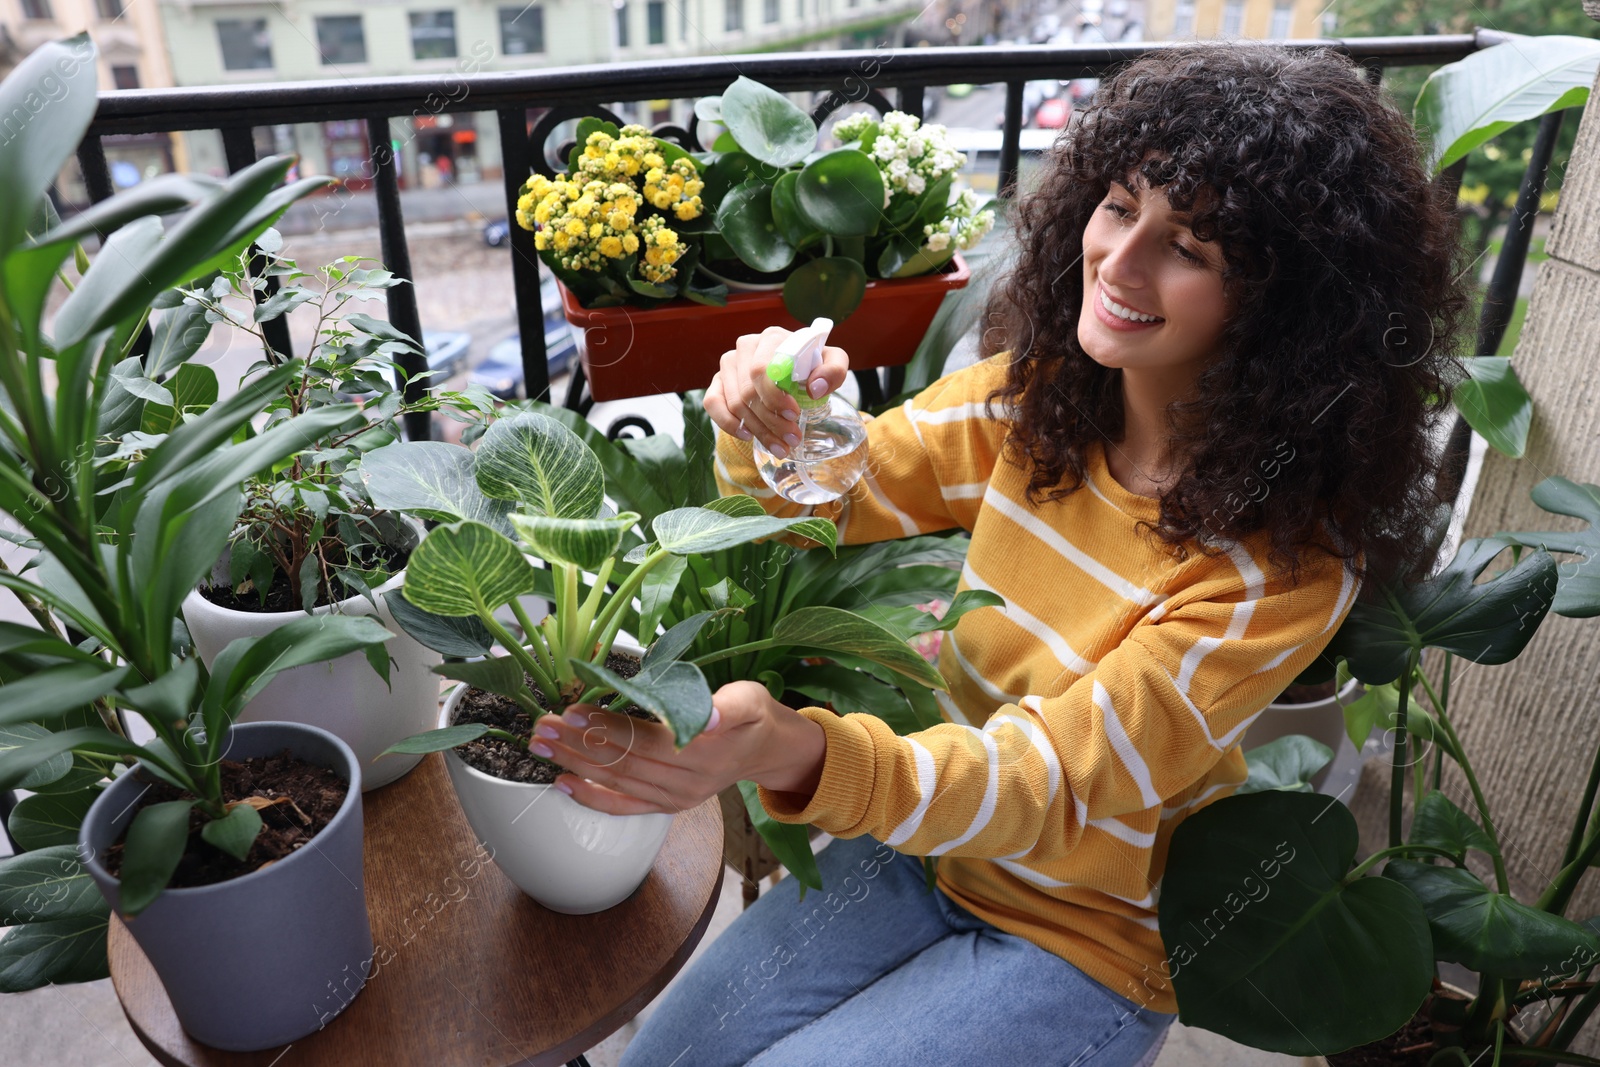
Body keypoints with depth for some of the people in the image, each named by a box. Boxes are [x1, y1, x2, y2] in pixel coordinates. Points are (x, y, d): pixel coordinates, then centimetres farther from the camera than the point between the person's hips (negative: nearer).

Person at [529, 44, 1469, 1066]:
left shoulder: (1284, 561, -25)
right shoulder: (1033, 391, -10)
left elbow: (1054, 783, -29)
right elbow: (824, 503, -1)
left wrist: (794, 753, -47)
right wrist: (768, 430, -26)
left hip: (1087, 943, -4)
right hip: (922, 842, 4)